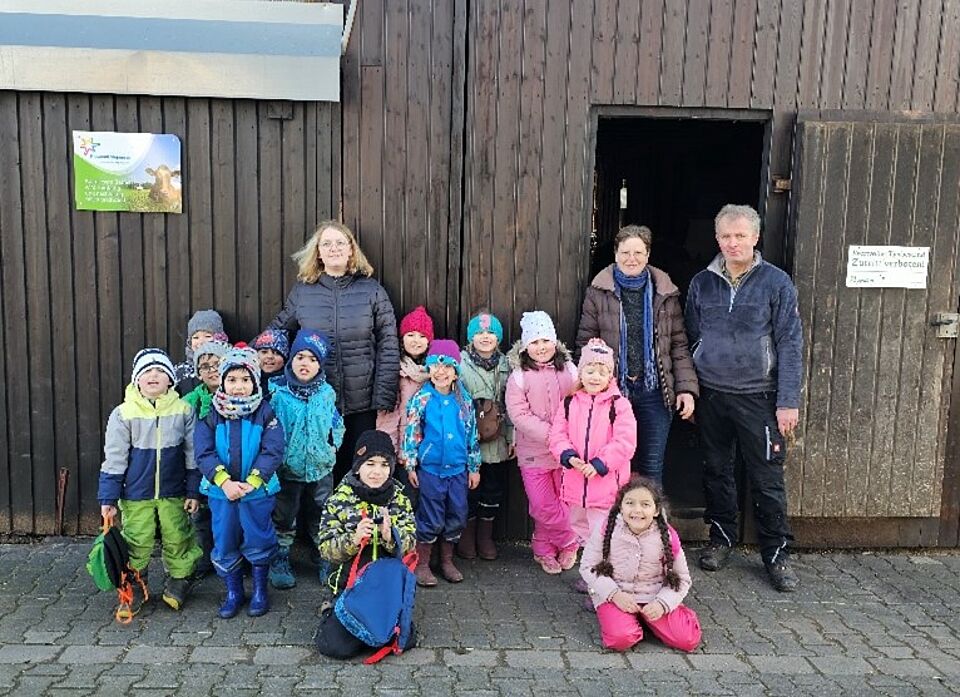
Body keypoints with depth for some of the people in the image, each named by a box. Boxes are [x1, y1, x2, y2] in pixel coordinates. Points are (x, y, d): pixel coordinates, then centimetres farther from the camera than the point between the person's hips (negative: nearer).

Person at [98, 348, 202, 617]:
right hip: (136, 495, -1)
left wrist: (193, 490, 1)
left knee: (177, 542, 10)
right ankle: (134, 590, 25)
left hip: (174, 494, 1)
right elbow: (114, 459, -3)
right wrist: (108, 498, -3)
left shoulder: (184, 411, -5)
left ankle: (178, 582, 30)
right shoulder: (123, 414, -7)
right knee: (136, 545, 7)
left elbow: (193, 454, 2)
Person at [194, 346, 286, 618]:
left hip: (258, 491, -2)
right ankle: (233, 592, 30)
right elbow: (203, 453, -9)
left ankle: (260, 591, 28)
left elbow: (273, 452, -13)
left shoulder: (265, 414, -6)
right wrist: (225, 482, -21)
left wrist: (251, 483, -21)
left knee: (258, 542, 9)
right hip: (220, 492, 2)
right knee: (224, 544, 11)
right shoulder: (211, 416, -1)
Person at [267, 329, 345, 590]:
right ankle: (280, 561, 26)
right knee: (283, 518, 9)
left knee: (322, 519, 15)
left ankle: (325, 560, 31)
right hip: (286, 468, -3)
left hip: (320, 468, 3)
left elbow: (337, 425, 11)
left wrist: (332, 446, 1)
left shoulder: (326, 393, 0)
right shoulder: (276, 391, -10)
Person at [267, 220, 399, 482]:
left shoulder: (371, 290, 1)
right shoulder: (302, 291, 6)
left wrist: (384, 396, -7)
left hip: (362, 403, -1)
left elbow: (388, 345, -2)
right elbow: (275, 332, 14)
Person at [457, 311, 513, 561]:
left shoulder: (505, 365, 7)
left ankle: (486, 537, 28)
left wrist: (511, 438, 7)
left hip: (496, 442, 4)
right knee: (470, 489, 5)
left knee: (494, 489, 11)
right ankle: (467, 537, 24)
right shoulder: (461, 363, -6)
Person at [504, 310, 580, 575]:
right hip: (533, 451, -2)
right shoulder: (519, 376, -4)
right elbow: (519, 415, -11)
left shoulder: (568, 370, 4)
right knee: (543, 507, -2)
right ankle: (570, 542, 22)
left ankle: (543, 549, 27)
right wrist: (551, 435, -18)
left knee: (563, 502, 7)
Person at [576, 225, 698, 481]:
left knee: (652, 467, 8)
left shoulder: (665, 294, 6)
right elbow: (585, 342, 0)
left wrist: (687, 388, -2)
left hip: (654, 392, 1)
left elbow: (679, 345, 6)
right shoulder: (598, 292, 1)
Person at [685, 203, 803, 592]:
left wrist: (788, 401, -11)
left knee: (767, 479, 2)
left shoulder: (776, 283, -3)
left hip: (758, 396, -3)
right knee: (717, 471, 13)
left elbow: (790, 344, -5)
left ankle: (776, 553, 16)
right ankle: (721, 538, 30)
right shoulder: (701, 284, 6)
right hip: (711, 395, 3)